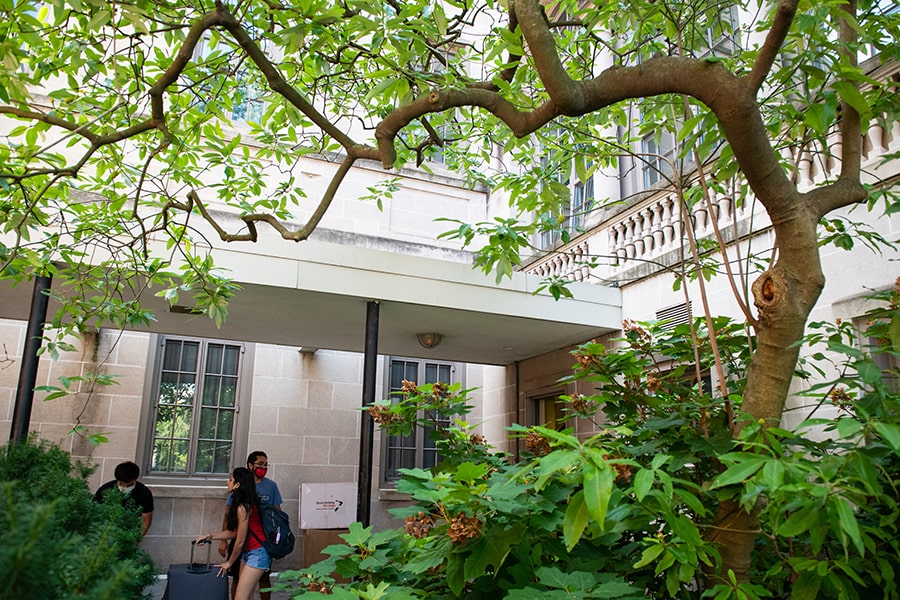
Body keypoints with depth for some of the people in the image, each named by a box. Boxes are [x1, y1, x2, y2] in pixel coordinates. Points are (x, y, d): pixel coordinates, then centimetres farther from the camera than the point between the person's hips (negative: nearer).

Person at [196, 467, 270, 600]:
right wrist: (210, 536, 10)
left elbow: (240, 542, -13)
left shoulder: (243, 507, -19)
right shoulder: (241, 503, 9)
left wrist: (229, 562, 1)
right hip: (248, 553, 9)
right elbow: (234, 532, 12)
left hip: (257, 554, -9)